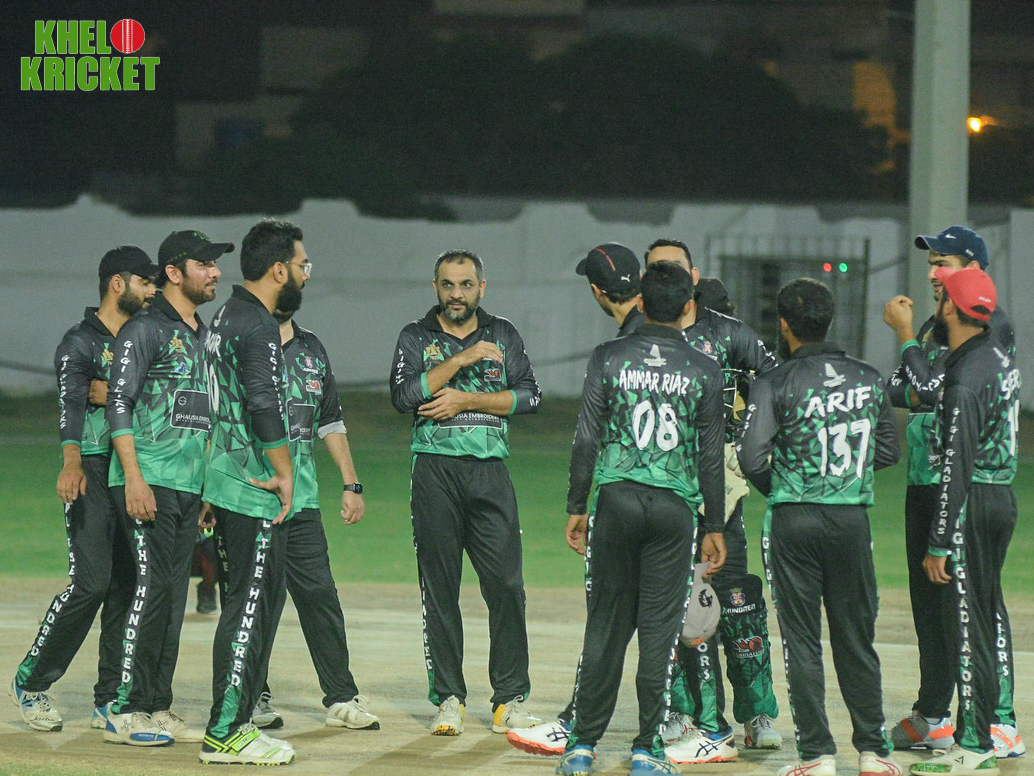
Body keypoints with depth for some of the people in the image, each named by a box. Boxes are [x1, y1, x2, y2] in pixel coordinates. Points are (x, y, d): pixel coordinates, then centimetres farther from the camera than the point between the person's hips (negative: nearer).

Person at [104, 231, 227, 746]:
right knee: (152, 588, -12)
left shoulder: (203, 337, 20)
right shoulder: (145, 330, -5)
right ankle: (126, 712, -11)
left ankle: (158, 709, 11)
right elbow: (118, 404, -12)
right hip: (149, 483, -8)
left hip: (190, 489, 8)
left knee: (175, 594, 7)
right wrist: (134, 479, -20)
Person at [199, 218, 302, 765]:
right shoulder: (257, 326, -15)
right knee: (252, 609, -7)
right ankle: (224, 735, -7)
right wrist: (285, 472, -15)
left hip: (225, 486, 10)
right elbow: (264, 407, -26)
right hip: (256, 494, -10)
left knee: (244, 607, 14)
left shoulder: (225, 319, 17)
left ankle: (234, 725, 17)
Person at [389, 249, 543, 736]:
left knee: (506, 584, -5)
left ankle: (510, 700, -1)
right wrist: (461, 359, -12)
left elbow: (529, 397, 1)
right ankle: (448, 700, 4)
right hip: (435, 472, -1)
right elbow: (404, 395, -8)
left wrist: (465, 400, -8)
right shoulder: (416, 338, 8)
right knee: (439, 588, -1)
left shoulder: (502, 335, 12)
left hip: (490, 472, 1)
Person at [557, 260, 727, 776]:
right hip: (675, 504, -1)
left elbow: (587, 438, 0)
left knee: (606, 623, 6)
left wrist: (576, 508, 8)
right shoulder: (703, 371, 1)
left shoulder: (609, 358, 1)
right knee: (660, 627, 3)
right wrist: (715, 528, 11)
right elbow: (710, 455, 4)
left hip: (617, 498, 1)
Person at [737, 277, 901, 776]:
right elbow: (888, 450, 11)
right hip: (853, 519, 3)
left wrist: (771, 487, 4)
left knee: (802, 642, 4)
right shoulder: (867, 379, 5)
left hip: (796, 519, -3)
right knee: (856, 640, 13)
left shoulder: (775, 384, -9)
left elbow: (751, 456, -15)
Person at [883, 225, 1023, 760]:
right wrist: (925, 396, -7)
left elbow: (933, 389, -18)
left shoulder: (991, 327, -11)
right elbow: (898, 391, 13)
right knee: (929, 599, 13)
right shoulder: (934, 327, 18)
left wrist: (905, 335, -8)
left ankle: (1000, 722, -12)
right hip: (924, 479, 9)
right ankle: (932, 718, 22)